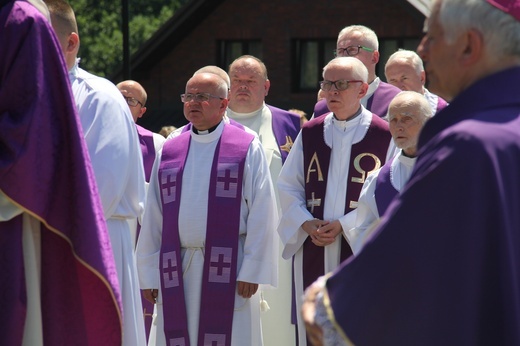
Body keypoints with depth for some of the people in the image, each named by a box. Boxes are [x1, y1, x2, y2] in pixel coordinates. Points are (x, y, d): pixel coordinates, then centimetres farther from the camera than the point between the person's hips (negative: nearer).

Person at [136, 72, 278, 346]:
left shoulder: (247, 148, 1)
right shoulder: (170, 151, 13)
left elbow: (261, 214, -3)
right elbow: (153, 217, 13)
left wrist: (251, 271, -10)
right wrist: (148, 272, 8)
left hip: (227, 270, -4)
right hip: (176, 273, 4)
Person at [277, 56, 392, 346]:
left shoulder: (384, 135, -4)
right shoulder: (310, 133, 10)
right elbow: (287, 186, 12)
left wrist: (345, 224, -14)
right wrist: (306, 223, -6)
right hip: (313, 251, 4)